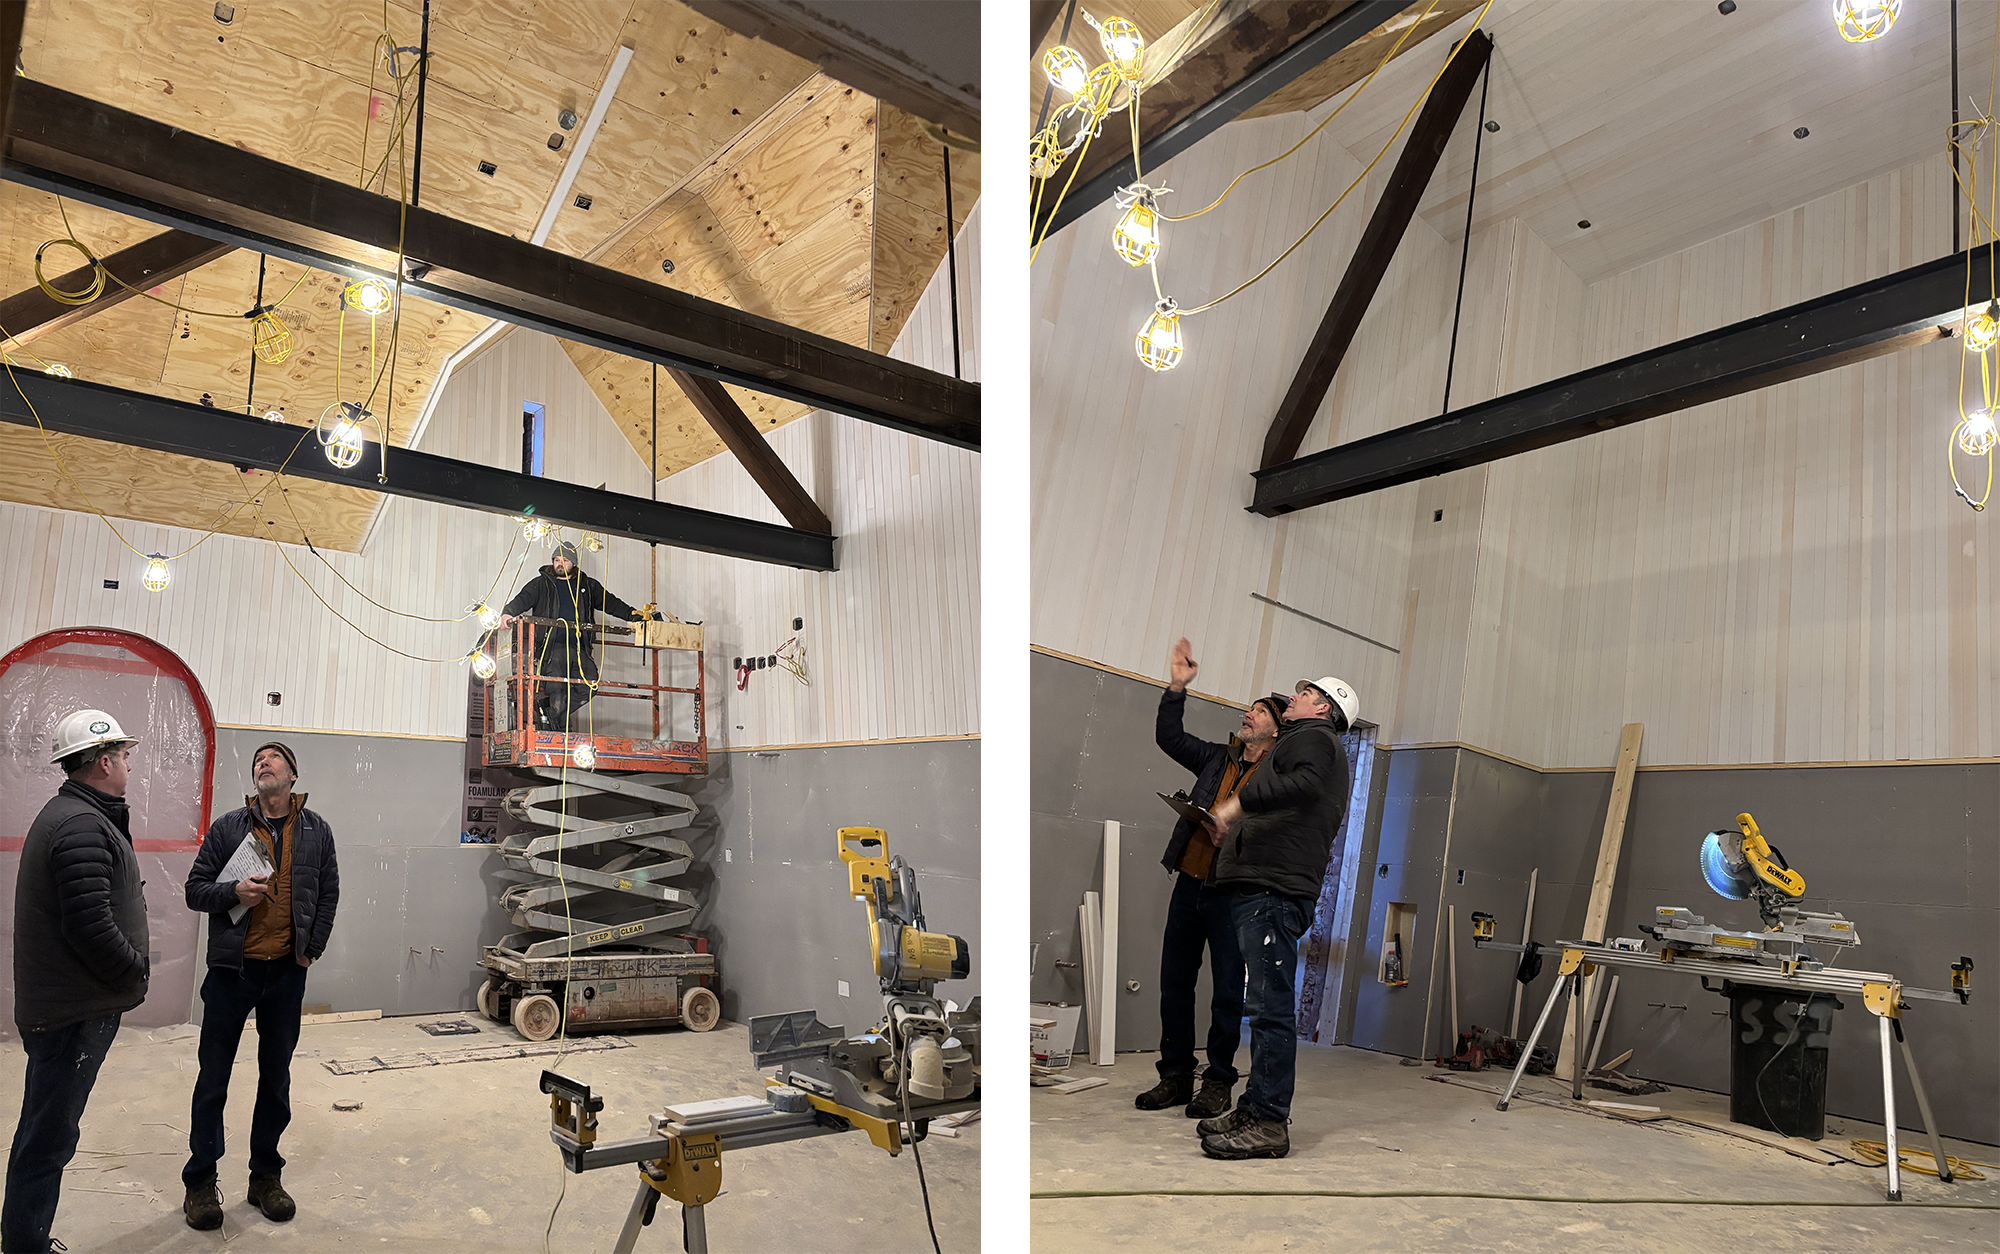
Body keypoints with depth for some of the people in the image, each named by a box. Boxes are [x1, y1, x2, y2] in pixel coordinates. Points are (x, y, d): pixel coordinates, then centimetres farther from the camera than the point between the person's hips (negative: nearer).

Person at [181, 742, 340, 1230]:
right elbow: (195, 889, 2)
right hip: (232, 969, -1)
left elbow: (328, 894, 9)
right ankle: (200, 1181, 20)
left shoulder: (316, 831, 4)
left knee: (276, 1077, 11)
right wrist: (233, 892, -18)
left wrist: (312, 950, 3)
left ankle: (266, 1176, 24)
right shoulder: (227, 828, 0)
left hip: (287, 971, 2)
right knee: (213, 1078, 6)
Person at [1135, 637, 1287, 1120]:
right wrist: (1176, 687, 10)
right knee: (1174, 982, 9)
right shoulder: (1218, 758, 15)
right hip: (1190, 883, 6)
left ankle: (1217, 1083, 15)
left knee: (1228, 990, 2)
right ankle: (1175, 1076, 20)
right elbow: (1170, 737, 19)